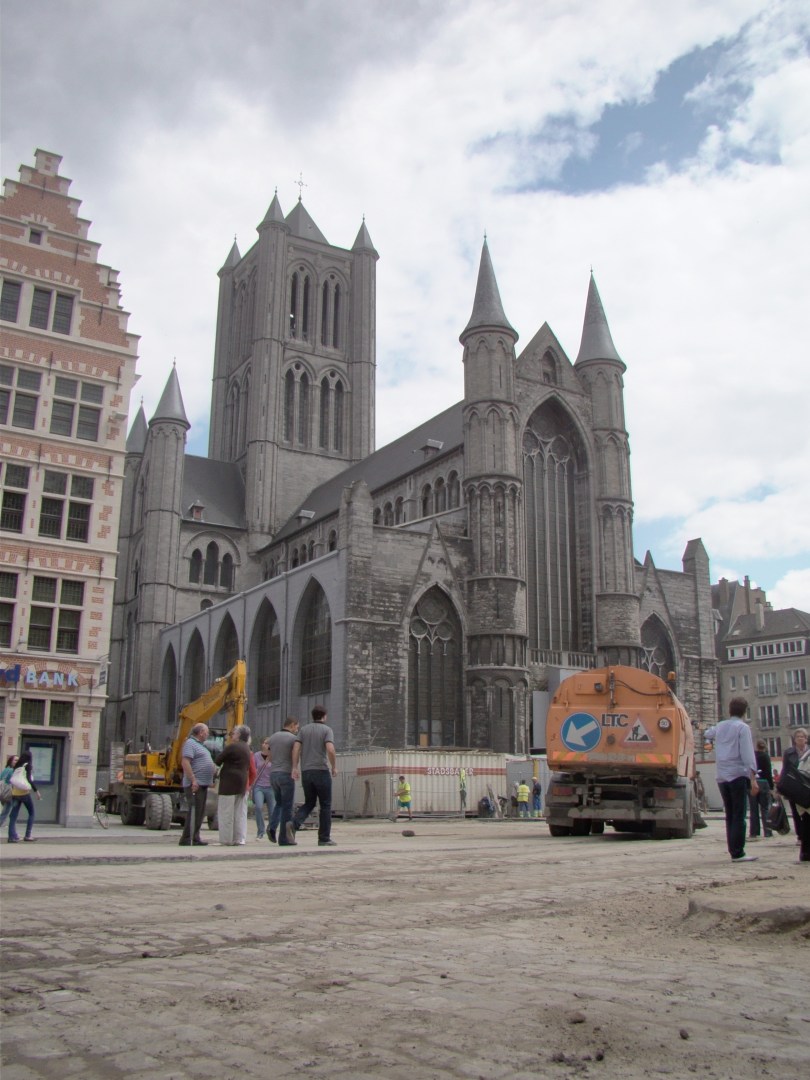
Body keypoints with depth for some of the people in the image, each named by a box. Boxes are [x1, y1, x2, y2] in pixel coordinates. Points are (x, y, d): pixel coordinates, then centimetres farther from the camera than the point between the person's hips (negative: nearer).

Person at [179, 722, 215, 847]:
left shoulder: (200, 745, 21)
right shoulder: (190, 743, -11)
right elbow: (185, 762, -21)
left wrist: (214, 769, 15)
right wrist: (193, 780, -25)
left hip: (203, 785, 10)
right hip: (195, 785, -10)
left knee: (200, 813, 12)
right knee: (194, 812, -10)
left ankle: (195, 838, 16)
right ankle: (186, 839, -8)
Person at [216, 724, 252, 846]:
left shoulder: (232, 747, -12)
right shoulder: (247, 749, 13)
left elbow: (218, 760, -6)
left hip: (229, 783, -8)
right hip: (242, 783, 8)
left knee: (227, 812, -2)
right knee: (240, 812, 9)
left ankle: (228, 839, -1)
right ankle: (239, 839, 8)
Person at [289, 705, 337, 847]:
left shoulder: (304, 729, 12)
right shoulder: (327, 730, -2)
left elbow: (296, 748, 0)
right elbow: (330, 750, -17)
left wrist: (294, 768, -2)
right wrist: (334, 767, -4)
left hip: (306, 772, 5)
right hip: (321, 771, -4)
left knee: (309, 803, 14)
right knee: (325, 805, 6)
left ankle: (294, 824, -12)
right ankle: (324, 839, 6)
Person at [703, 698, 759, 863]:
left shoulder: (720, 727, 14)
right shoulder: (742, 727, -5)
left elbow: (707, 733, 37)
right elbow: (747, 754, -14)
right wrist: (753, 779, -18)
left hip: (722, 777, 6)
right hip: (738, 775, -6)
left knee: (730, 815, 12)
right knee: (739, 816, -6)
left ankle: (734, 851, 12)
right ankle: (738, 853, -8)